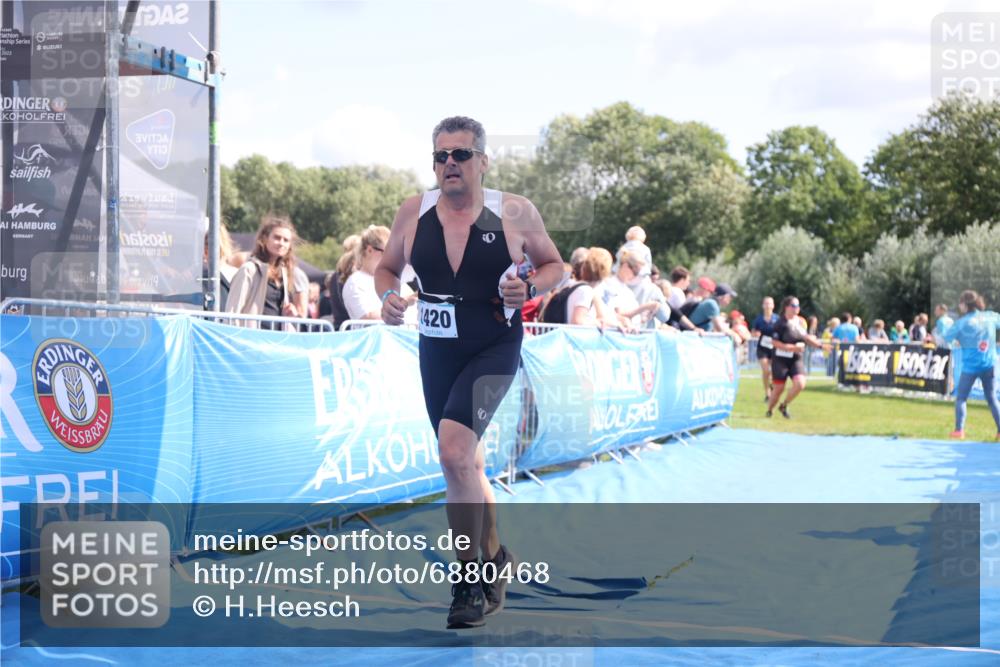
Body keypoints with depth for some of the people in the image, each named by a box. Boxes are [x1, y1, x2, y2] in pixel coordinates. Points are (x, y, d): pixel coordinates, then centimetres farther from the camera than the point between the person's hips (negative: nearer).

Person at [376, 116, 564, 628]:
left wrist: (530, 289, -15)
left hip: (495, 349, -5)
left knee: (454, 449, -24)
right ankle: (494, 559, 39)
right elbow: (387, 267, 14)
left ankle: (468, 580, -11)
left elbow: (554, 264, 5)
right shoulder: (413, 212, 0)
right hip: (436, 351, 5)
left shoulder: (515, 212, -7)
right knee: (464, 462, 15)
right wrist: (388, 295, -8)